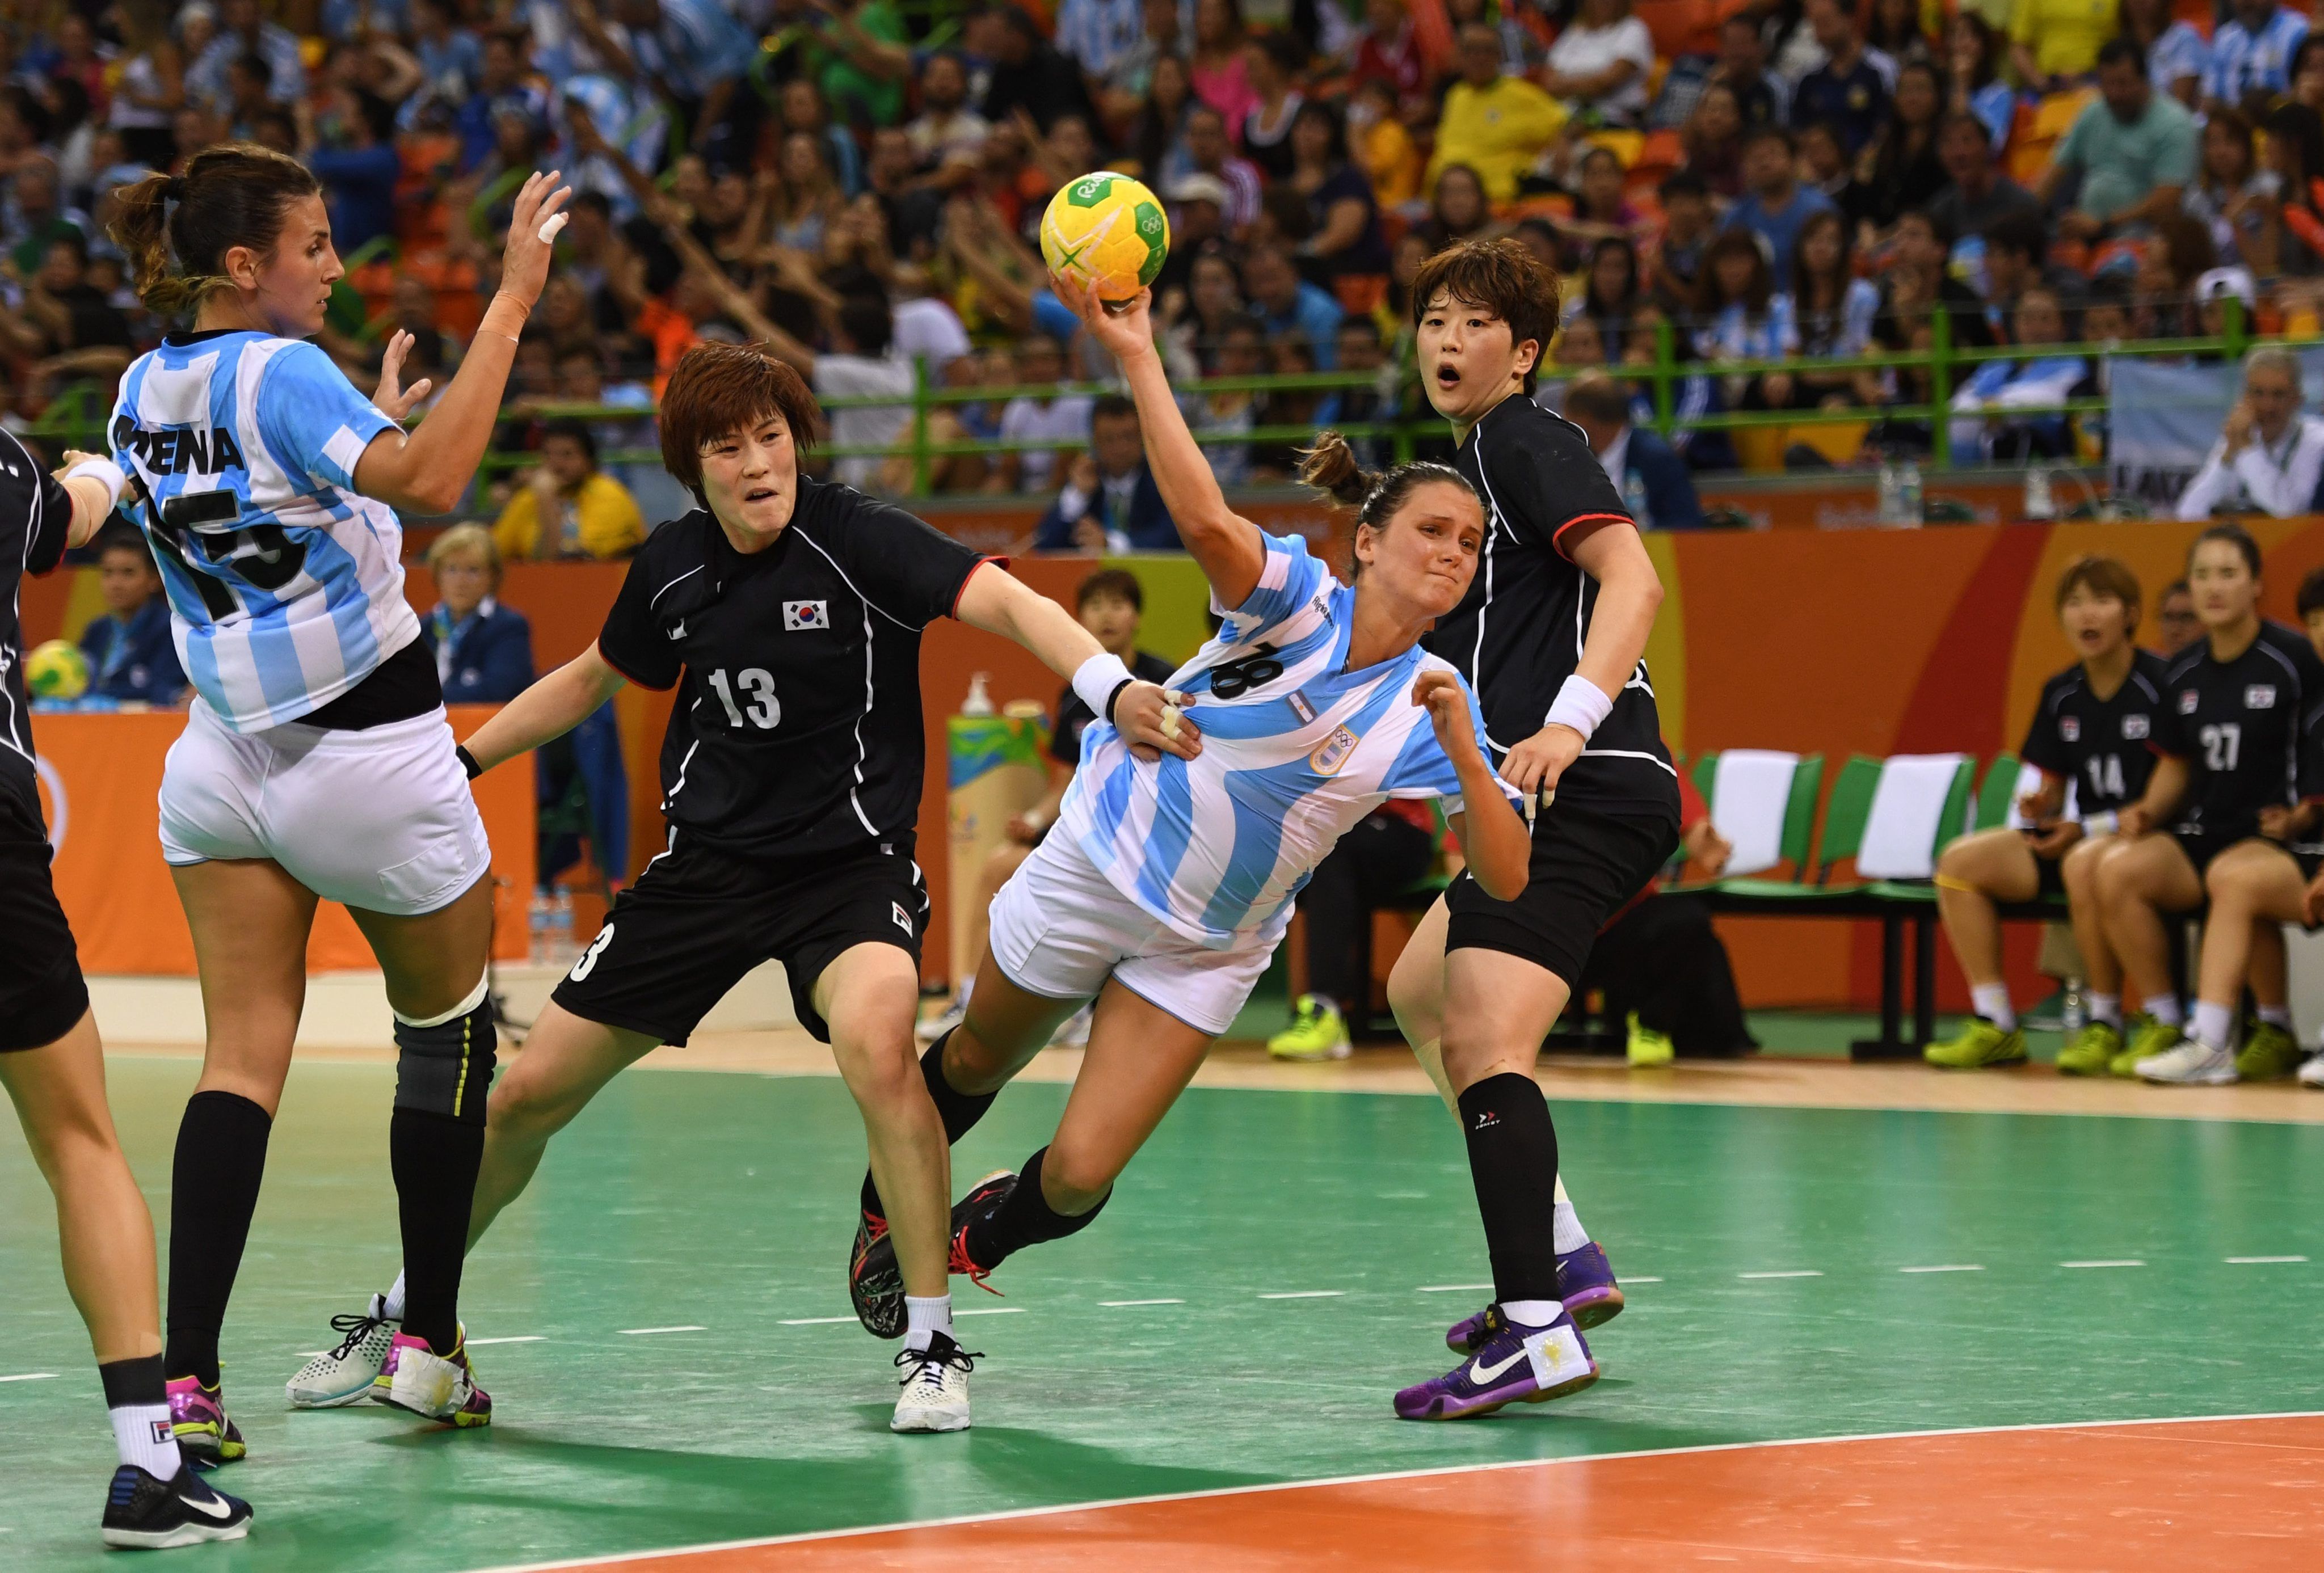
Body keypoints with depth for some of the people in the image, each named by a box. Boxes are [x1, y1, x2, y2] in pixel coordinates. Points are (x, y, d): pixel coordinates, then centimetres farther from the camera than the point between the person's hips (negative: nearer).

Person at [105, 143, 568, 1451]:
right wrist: (510, 305, -34)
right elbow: (429, 481, -36)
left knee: (244, 1059, 0)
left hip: (228, 752, 6)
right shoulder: (280, 374, -19)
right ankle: (427, 1344, 21)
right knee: (449, 1036, 15)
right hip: (374, 764, -6)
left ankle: (187, 1378, -14)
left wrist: (370, 435, 23)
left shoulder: (146, 393, 4)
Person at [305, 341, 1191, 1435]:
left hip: (851, 861, -5)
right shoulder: (673, 569, 0)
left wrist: (1110, 687, -45)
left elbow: (1008, 603, -28)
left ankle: (930, 1343, -21)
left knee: (875, 1044, -36)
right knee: (527, 1095, 5)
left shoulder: (856, 541, -16)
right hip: (709, 856, 5)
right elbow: (594, 676, 20)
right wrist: (458, 761, 20)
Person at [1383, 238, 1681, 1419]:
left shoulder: (1526, 443, -6)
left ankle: (1539, 1327, -33)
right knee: (1420, 998, 27)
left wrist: (1571, 721, -34)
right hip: (1535, 802, 11)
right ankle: (1562, 1256, 28)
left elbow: (1632, 580, -21)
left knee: (1484, 1044, -22)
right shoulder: (1471, 461, 24)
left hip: (1586, 792, -11)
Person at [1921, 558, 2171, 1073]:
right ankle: (1996, 1026, -11)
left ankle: (2106, 1025, -24)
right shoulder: (2061, 694, 9)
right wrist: (2041, 808, -9)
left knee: (2084, 864, -39)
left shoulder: (2161, 684, -11)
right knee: (1960, 861, -10)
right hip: (2078, 837, 7)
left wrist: (2088, 828, -17)